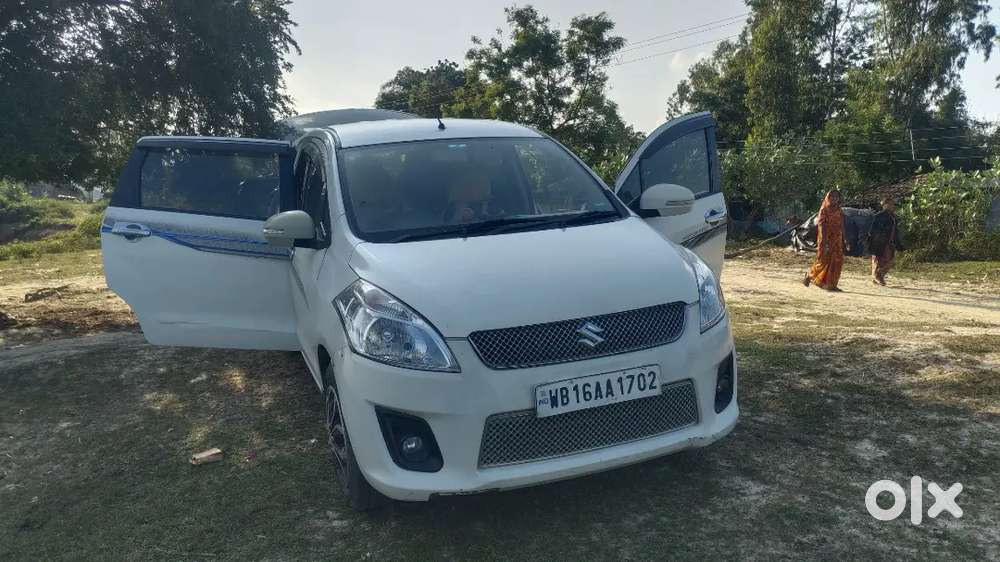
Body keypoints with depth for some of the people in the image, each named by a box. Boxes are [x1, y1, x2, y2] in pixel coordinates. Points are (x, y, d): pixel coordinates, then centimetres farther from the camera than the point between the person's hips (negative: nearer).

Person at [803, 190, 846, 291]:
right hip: (827, 238, -6)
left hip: (837, 239, 6)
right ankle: (809, 276, 12)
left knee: (837, 261, 0)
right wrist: (824, 242, -22)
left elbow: (841, 227, 15)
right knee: (824, 260, -7)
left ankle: (831, 284, 4)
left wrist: (843, 242, 12)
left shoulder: (838, 210, 13)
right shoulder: (824, 210, -5)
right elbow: (821, 226, -13)